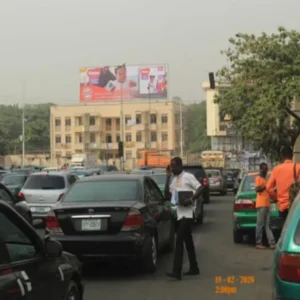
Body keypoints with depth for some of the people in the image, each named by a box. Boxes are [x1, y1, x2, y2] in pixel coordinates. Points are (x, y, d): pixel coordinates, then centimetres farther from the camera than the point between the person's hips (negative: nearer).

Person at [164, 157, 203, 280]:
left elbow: (200, 188, -12)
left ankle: (177, 271, -18)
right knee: (188, 241, 15)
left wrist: (191, 200, -24)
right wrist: (168, 178, 6)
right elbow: (167, 195, 9)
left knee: (179, 240, -15)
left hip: (187, 213, -8)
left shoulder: (188, 177, -6)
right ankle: (194, 268, 25)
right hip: (179, 213, 8)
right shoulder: (174, 180, 16)